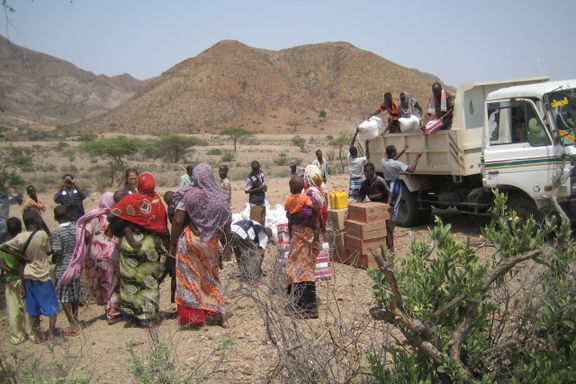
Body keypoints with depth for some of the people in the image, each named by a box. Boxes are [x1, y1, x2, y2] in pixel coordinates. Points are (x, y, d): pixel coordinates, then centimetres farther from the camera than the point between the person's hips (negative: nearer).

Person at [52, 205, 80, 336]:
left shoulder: (57, 233, -16)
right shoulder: (77, 229, -2)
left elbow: (57, 251, -20)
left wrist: (53, 259, -1)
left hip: (62, 269, -5)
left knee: (63, 298, 4)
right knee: (75, 295, 18)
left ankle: (73, 326, 3)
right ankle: (76, 320, 31)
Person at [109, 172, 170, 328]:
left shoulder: (131, 199, -10)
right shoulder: (158, 201, -3)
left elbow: (112, 216, -9)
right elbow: (163, 226, -1)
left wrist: (117, 231, 10)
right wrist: (164, 247, 7)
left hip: (132, 245, -2)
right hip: (152, 245, 2)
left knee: (132, 281, 10)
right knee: (150, 281, 12)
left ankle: (134, 318, 16)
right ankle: (150, 317, 16)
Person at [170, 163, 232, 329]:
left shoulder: (187, 195, -7)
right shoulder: (219, 197, 0)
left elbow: (177, 221, -10)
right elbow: (226, 224, 2)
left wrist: (172, 244, -2)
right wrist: (227, 245, 13)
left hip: (190, 240, -3)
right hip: (211, 243, 3)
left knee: (191, 278, 7)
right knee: (211, 278, 19)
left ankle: (198, 319, 10)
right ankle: (221, 315, 22)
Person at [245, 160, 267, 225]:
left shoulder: (261, 173, 1)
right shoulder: (250, 178, -19)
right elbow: (246, 190, -16)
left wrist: (265, 187, -6)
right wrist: (258, 189, -23)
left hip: (262, 201, 7)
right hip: (255, 202, -7)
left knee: (262, 221, 17)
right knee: (255, 221, -5)